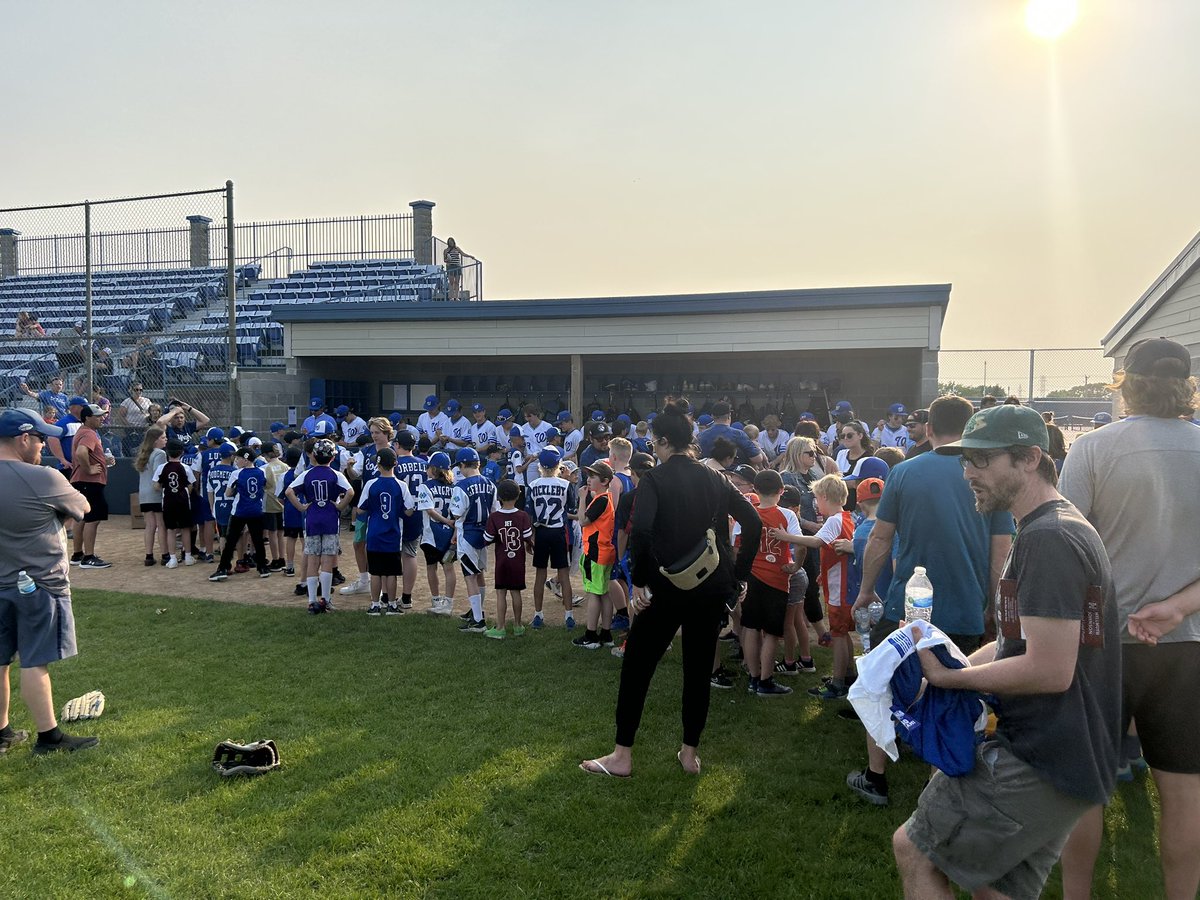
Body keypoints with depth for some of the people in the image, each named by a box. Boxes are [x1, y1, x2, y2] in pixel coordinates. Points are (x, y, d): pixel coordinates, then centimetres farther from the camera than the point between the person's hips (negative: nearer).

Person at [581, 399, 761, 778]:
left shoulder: (655, 479, -9)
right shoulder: (714, 479, 6)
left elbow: (640, 531, -24)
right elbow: (753, 522, 3)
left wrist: (639, 580, -14)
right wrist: (738, 573, 9)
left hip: (668, 588, -5)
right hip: (712, 589, 5)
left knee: (636, 666, 7)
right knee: (699, 668, 16)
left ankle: (621, 756, 14)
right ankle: (690, 753, 25)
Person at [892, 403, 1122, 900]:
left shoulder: (1047, 539, -21)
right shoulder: (1067, 527, 15)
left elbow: (1050, 669, -26)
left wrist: (951, 676, -14)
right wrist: (952, 666, 7)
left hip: (1038, 765, -10)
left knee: (913, 850, -1)